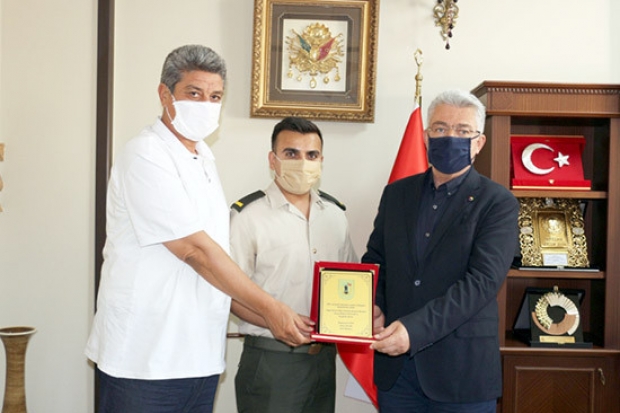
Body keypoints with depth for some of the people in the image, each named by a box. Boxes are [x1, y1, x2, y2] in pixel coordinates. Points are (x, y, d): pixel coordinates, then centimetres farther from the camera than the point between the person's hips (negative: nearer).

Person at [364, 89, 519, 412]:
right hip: (394, 364, 4)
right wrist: (373, 308, -8)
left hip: (462, 371, -3)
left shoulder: (498, 203, -6)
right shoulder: (396, 193, 9)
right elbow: (374, 260, 12)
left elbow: (482, 280, -16)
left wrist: (416, 329, -26)